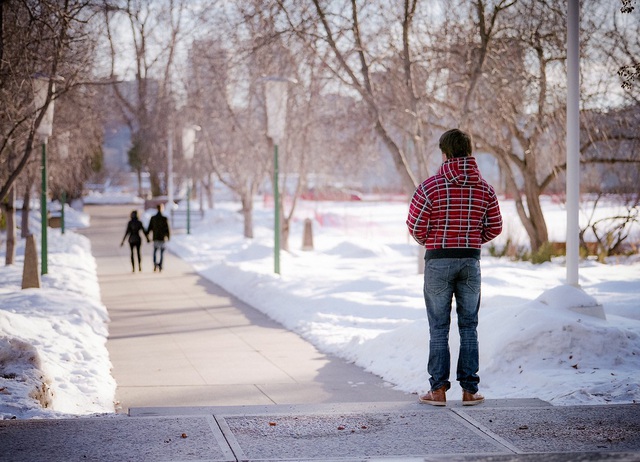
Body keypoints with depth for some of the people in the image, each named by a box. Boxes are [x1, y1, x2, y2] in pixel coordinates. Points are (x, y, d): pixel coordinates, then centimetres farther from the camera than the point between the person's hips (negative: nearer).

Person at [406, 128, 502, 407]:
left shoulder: (430, 187, -10)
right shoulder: (484, 189, 2)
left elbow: (416, 227, -8)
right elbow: (494, 228, 6)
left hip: (438, 260, -3)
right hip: (471, 260, 3)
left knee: (439, 327, 4)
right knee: (469, 326, 10)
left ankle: (438, 389, 4)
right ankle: (469, 389, 10)